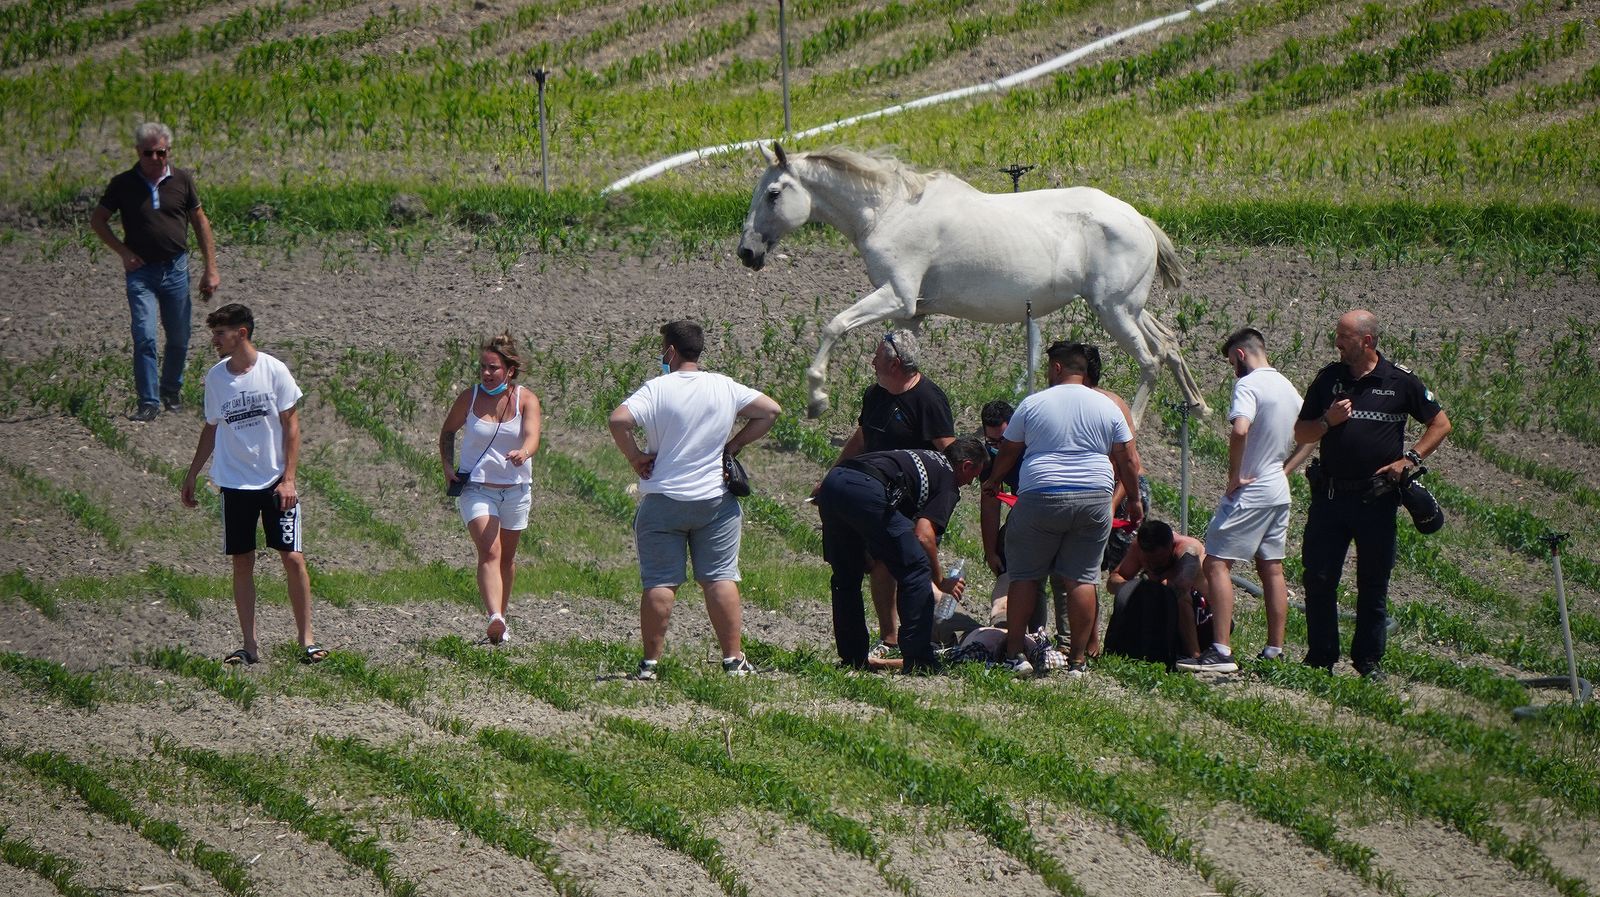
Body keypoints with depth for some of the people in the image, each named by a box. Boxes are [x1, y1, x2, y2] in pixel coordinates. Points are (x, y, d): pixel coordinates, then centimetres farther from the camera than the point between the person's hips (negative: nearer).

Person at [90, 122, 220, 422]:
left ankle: (171, 391, 30)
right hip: (141, 271, -2)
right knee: (144, 336, -13)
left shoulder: (182, 180, 2)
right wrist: (123, 252, -4)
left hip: (176, 269, 2)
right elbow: (97, 220, 7)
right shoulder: (124, 184, -3)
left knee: (179, 338, 9)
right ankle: (148, 401, -7)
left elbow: (201, 223, 8)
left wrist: (211, 269, 4)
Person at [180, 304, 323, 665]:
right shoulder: (215, 377, 4)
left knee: (292, 557, -7)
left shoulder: (273, 371, -7)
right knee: (242, 562, 3)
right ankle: (250, 645, 7)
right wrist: (192, 475, 16)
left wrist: (288, 479, -10)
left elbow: (291, 425, -4)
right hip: (235, 483, 3)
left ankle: (307, 640, 1)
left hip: (276, 482, -3)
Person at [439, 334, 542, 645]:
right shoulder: (470, 398, -4)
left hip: (515, 488, 2)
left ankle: (500, 615, 32)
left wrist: (522, 453, -43)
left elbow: (532, 436, -20)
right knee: (489, 552, -20)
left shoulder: (526, 400, -5)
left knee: (506, 557, 14)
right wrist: (448, 466, -2)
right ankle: (495, 619, -35)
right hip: (476, 487, -2)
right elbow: (448, 431, 12)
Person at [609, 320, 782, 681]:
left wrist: (636, 458, -7)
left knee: (660, 583, 1)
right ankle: (733, 659, 1)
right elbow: (771, 411, 7)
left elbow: (619, 420, -21)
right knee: (720, 578, 4)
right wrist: (734, 444, 9)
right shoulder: (725, 388, 3)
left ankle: (650, 662, 2)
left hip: (662, 501, -2)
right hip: (715, 500, 2)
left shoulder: (657, 389, -8)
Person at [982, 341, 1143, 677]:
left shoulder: (1033, 405, 2)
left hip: (1042, 497, -2)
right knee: (1083, 579, 5)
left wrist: (992, 482, 30)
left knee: (1025, 575, 8)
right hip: (1095, 498, 2)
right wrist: (1134, 501, 21)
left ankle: (1014, 653, 7)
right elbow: (1128, 461, 8)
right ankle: (1077, 659, 4)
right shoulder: (1107, 408, 7)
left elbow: (1007, 452, 11)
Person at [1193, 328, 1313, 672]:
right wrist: (1284, 469, 14)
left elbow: (1240, 430, -31)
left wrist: (1234, 476, -20)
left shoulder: (1248, 385, -15)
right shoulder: (1287, 387, 12)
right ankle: (1275, 650, 15)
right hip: (1278, 492, 9)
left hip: (1248, 492, -9)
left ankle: (1221, 650, -17)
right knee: (1272, 568, 13)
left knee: (1217, 563, -8)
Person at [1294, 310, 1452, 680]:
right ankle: (1320, 657, 9)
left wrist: (1409, 459, -5)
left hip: (1376, 498, -2)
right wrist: (1328, 420, -9)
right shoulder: (1329, 378, 7)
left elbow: (1440, 424, 7)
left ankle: (1369, 659, 14)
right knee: (1319, 579, -1)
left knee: (1373, 584, 5)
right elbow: (1301, 434, 11)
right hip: (1330, 495, 2)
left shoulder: (1399, 381, -1)